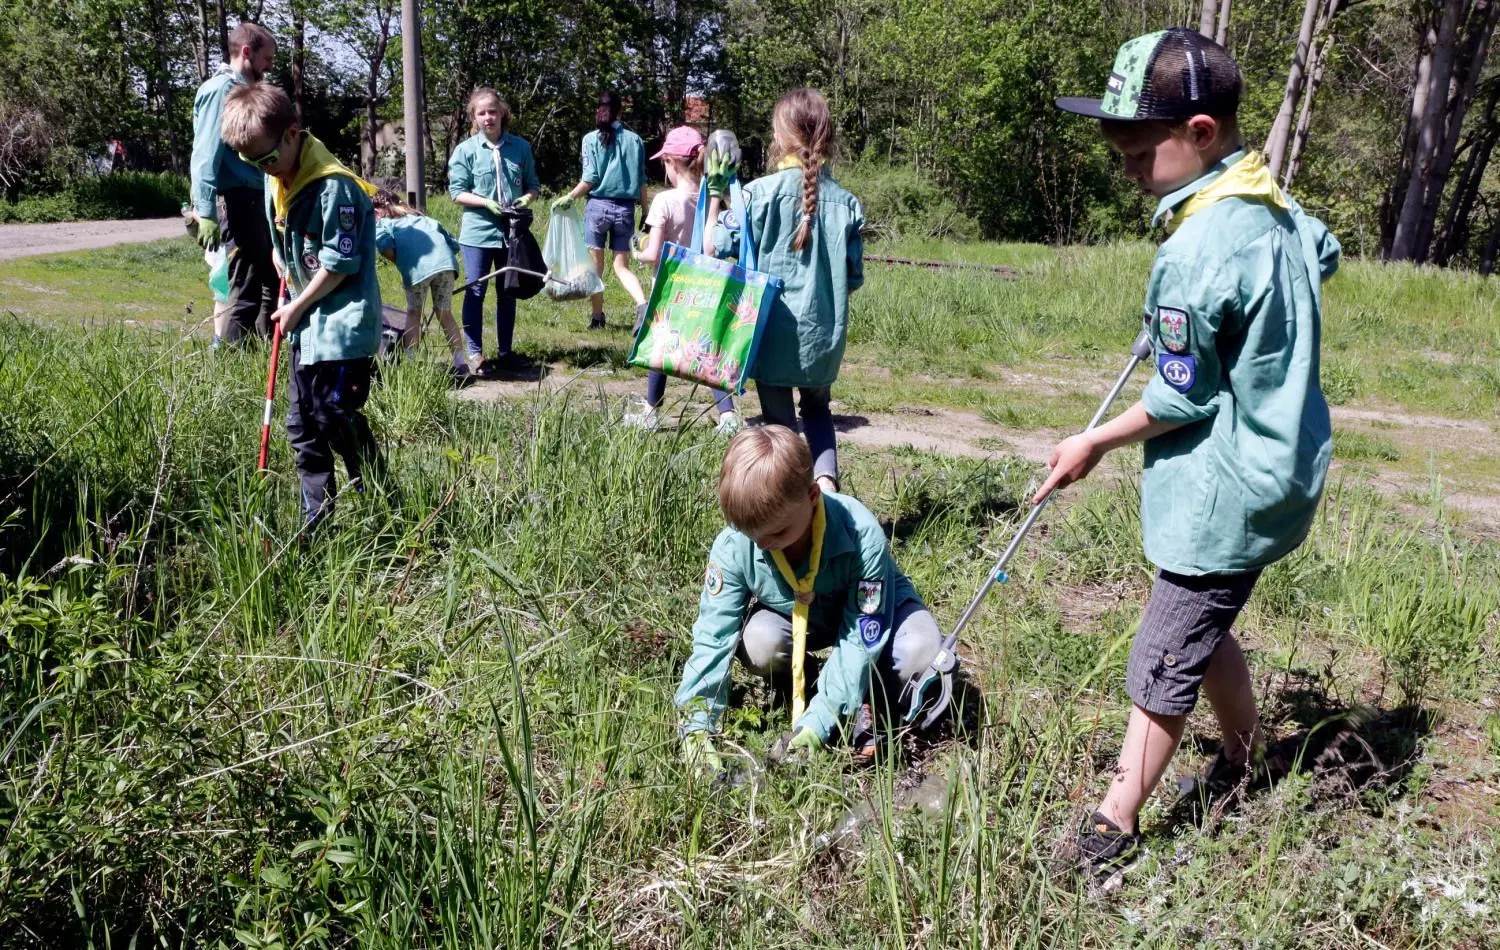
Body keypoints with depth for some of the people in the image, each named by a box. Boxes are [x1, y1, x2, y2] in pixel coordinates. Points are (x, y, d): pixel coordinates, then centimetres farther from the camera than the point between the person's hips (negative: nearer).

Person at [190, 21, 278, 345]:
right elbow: (206, 156, -16)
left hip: (256, 198, 10)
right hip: (238, 199, -10)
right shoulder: (221, 89, -9)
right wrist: (207, 214, -23)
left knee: (273, 282, 17)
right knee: (247, 291, -7)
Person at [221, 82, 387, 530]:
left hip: (343, 324, -9)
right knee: (302, 424, 11)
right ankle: (318, 520, 21)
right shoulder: (275, 182, 8)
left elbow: (339, 263, -19)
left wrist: (298, 306, -9)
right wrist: (292, 304, 9)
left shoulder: (334, 186, -19)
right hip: (307, 324, 9)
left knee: (337, 417, -7)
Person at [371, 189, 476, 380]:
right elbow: (453, 243, 29)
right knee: (445, 314, 17)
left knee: (413, 313, 17)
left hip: (417, 266, -4)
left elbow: (385, 246, -2)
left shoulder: (381, 222, 22)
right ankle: (461, 363, 13)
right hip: (445, 261, 4)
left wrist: (400, 263, 12)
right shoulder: (419, 216, 37)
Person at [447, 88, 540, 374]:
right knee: (475, 292, -1)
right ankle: (474, 351, 8)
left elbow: (533, 185, 11)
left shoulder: (521, 147, 3)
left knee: (507, 293, 11)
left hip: (512, 232, 3)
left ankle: (505, 351, 22)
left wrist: (527, 198, -11)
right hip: (478, 232, -3)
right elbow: (457, 192, -4)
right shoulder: (466, 150, -4)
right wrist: (487, 203, -18)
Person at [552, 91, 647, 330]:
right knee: (622, 266, 7)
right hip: (626, 209, 2)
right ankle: (643, 304, -17)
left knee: (595, 265, 10)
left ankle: (597, 316, 18)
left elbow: (590, 179, -8)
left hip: (598, 206, -2)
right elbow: (641, 182, 5)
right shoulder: (635, 140, 4)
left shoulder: (591, 139, -3)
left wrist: (569, 198, 4)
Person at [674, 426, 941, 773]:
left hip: (867, 607, -2)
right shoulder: (733, 546, -29)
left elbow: (860, 639, -33)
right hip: (794, 617, 3)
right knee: (757, 644, -31)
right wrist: (696, 725, -39)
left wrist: (816, 724, -38)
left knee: (922, 651, -33)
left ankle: (856, 702, -3)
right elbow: (712, 637, -29)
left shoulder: (862, 536, -37)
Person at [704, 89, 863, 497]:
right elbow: (852, 280, 1)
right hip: (823, 335, 3)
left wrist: (715, 192, 5)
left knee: (779, 419, 13)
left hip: (772, 333, -3)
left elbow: (713, 249, -5)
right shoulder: (846, 202, -3)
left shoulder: (759, 193, -12)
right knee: (817, 408, 25)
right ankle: (826, 478, 2)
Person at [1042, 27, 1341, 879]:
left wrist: (1094, 444, -5)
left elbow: (1182, 400, -18)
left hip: (1224, 496, -9)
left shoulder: (1196, 253, -24)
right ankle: (1245, 763, 40)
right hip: (1278, 467, 10)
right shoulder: (1280, 209, 4)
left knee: (1163, 669, 1)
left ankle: (1114, 828, 13)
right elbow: (1326, 256, 27)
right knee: (1204, 634, 23)